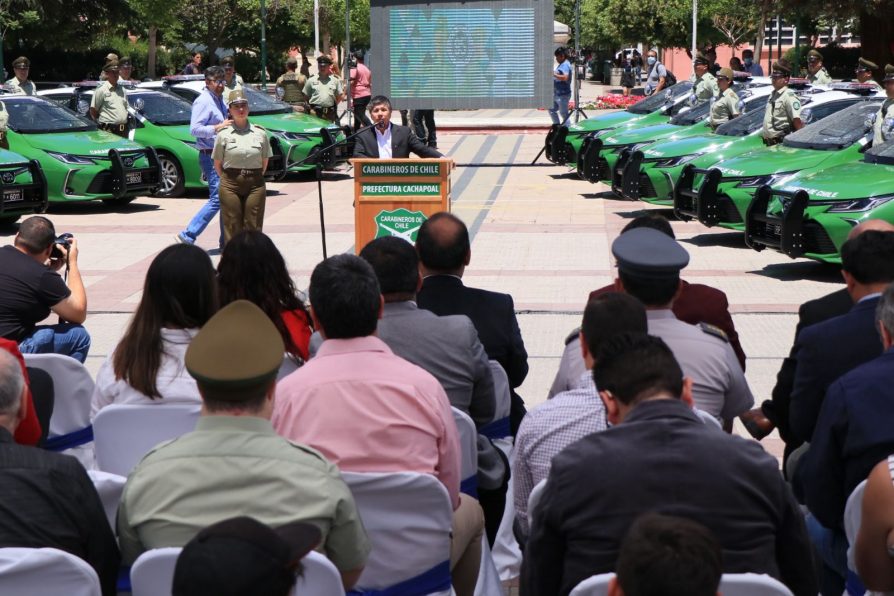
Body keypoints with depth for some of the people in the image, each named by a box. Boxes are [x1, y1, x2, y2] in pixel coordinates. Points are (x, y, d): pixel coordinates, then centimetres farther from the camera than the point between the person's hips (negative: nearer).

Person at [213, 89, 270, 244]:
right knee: (232, 227, -1)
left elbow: (265, 161, 11)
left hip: (255, 184, 1)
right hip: (230, 185, -1)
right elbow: (217, 164, 7)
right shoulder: (223, 134, 2)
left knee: (253, 227, 1)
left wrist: (254, 177, 5)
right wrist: (227, 179, 1)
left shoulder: (260, 133, 5)